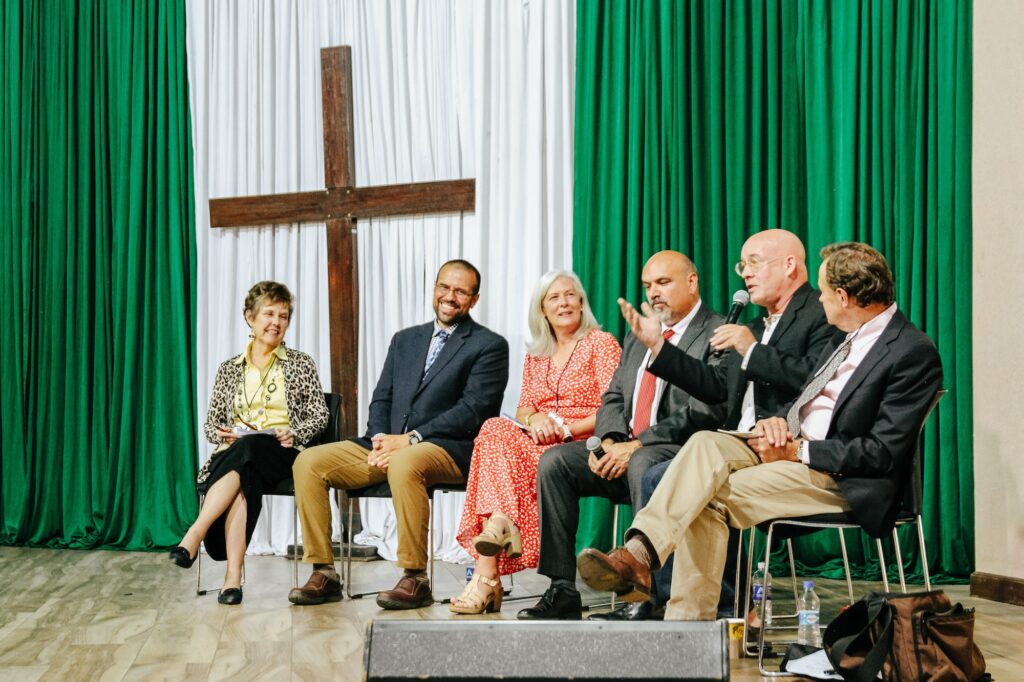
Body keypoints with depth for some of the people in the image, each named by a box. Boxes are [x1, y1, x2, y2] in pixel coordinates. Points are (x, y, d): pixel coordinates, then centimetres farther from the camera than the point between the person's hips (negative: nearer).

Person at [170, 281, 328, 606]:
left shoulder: (300, 365, 14)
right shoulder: (230, 369, 19)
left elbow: (319, 415, 10)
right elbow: (211, 424, 17)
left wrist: (294, 434, -11)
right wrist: (225, 434, -7)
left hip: (281, 453, -2)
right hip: (234, 452, 2)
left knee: (246, 451, -38)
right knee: (245, 482, -37)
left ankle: (194, 536, -48)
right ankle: (233, 576, -48)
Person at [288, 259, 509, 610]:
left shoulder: (489, 346, 2)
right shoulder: (405, 339, 21)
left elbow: (472, 411, -10)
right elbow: (381, 399, 17)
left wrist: (409, 439, -16)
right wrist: (380, 440, -5)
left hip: (447, 449, -6)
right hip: (387, 445, 6)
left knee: (404, 464, -39)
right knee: (308, 462, -10)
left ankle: (415, 578, -28)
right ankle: (324, 573, -8)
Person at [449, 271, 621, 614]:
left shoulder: (602, 343, 3)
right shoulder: (536, 356, 23)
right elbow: (523, 409, 15)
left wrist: (564, 429, -16)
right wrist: (534, 419, -9)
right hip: (540, 444, 6)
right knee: (496, 429, -28)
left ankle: (487, 574, -34)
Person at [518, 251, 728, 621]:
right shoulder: (638, 334, 22)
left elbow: (703, 413, -16)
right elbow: (614, 397, 18)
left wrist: (636, 445, -20)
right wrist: (609, 442, -5)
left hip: (679, 451, -7)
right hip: (624, 447, 7)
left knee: (642, 465, -38)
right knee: (554, 461, -12)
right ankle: (562, 590, -12)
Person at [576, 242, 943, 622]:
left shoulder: (914, 353, -12)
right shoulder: (848, 337, 16)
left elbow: (884, 453, -17)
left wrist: (798, 451, -17)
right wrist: (778, 420, -1)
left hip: (842, 477, -8)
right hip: (790, 444, 8)